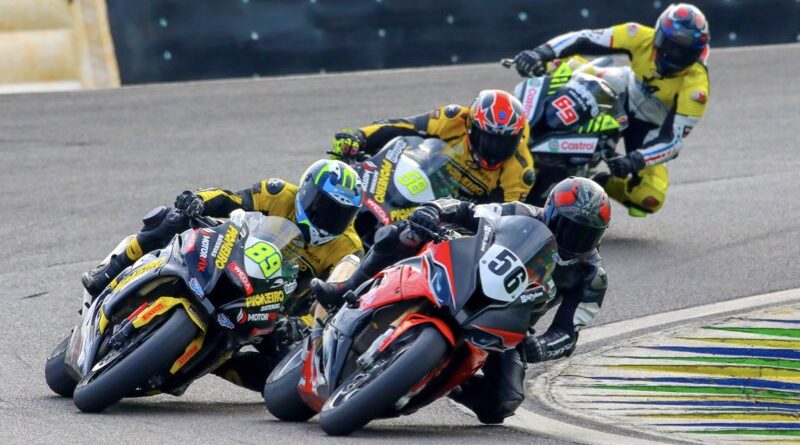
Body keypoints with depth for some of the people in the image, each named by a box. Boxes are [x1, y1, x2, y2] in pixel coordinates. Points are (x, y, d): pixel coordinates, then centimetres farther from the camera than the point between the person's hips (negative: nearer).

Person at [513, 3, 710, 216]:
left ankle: (605, 185, 6)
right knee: (566, 64, -14)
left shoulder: (696, 85, -33)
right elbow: (585, 39, -27)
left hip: (652, 127, -3)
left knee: (650, 198, -25)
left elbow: (675, 138, -34)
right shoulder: (642, 38, -26)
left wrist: (636, 160, -51)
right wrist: (542, 52, -43)